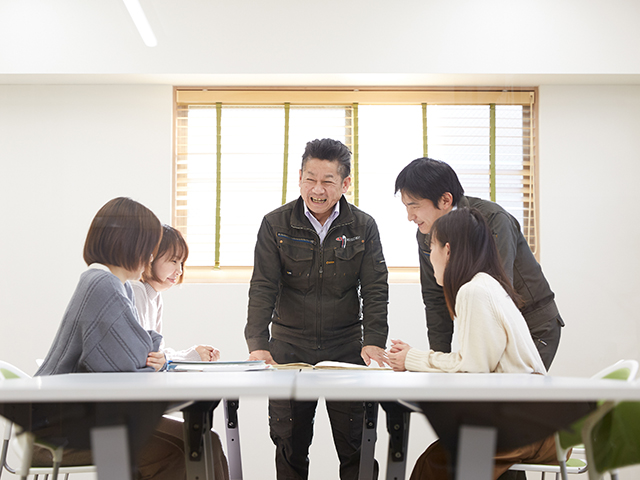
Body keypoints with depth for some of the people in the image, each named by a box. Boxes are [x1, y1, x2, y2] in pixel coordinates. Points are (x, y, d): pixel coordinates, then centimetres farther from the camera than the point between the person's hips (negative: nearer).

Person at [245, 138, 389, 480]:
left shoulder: (364, 227, 1)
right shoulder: (276, 225, -1)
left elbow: (375, 289, -1)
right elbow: (263, 288, -6)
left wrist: (374, 341, -15)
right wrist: (257, 343, -18)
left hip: (347, 349, 0)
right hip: (289, 349, 0)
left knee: (355, 445, 3)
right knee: (289, 445, 7)